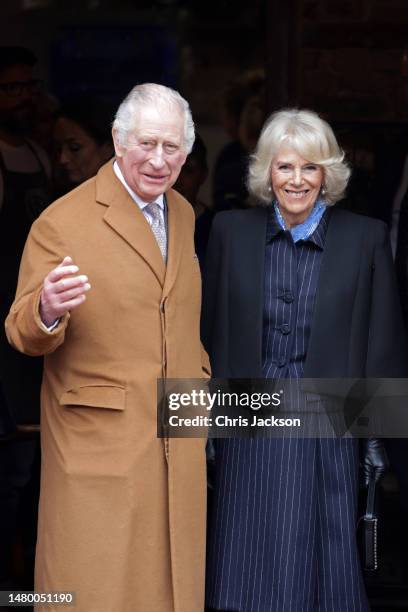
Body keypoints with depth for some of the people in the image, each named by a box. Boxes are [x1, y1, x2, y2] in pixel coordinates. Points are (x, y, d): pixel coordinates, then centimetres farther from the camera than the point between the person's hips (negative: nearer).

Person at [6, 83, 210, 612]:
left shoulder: (184, 215, 11)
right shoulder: (61, 222, -9)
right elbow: (23, 334, -9)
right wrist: (47, 312, -30)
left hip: (178, 439, 6)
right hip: (99, 438, -6)